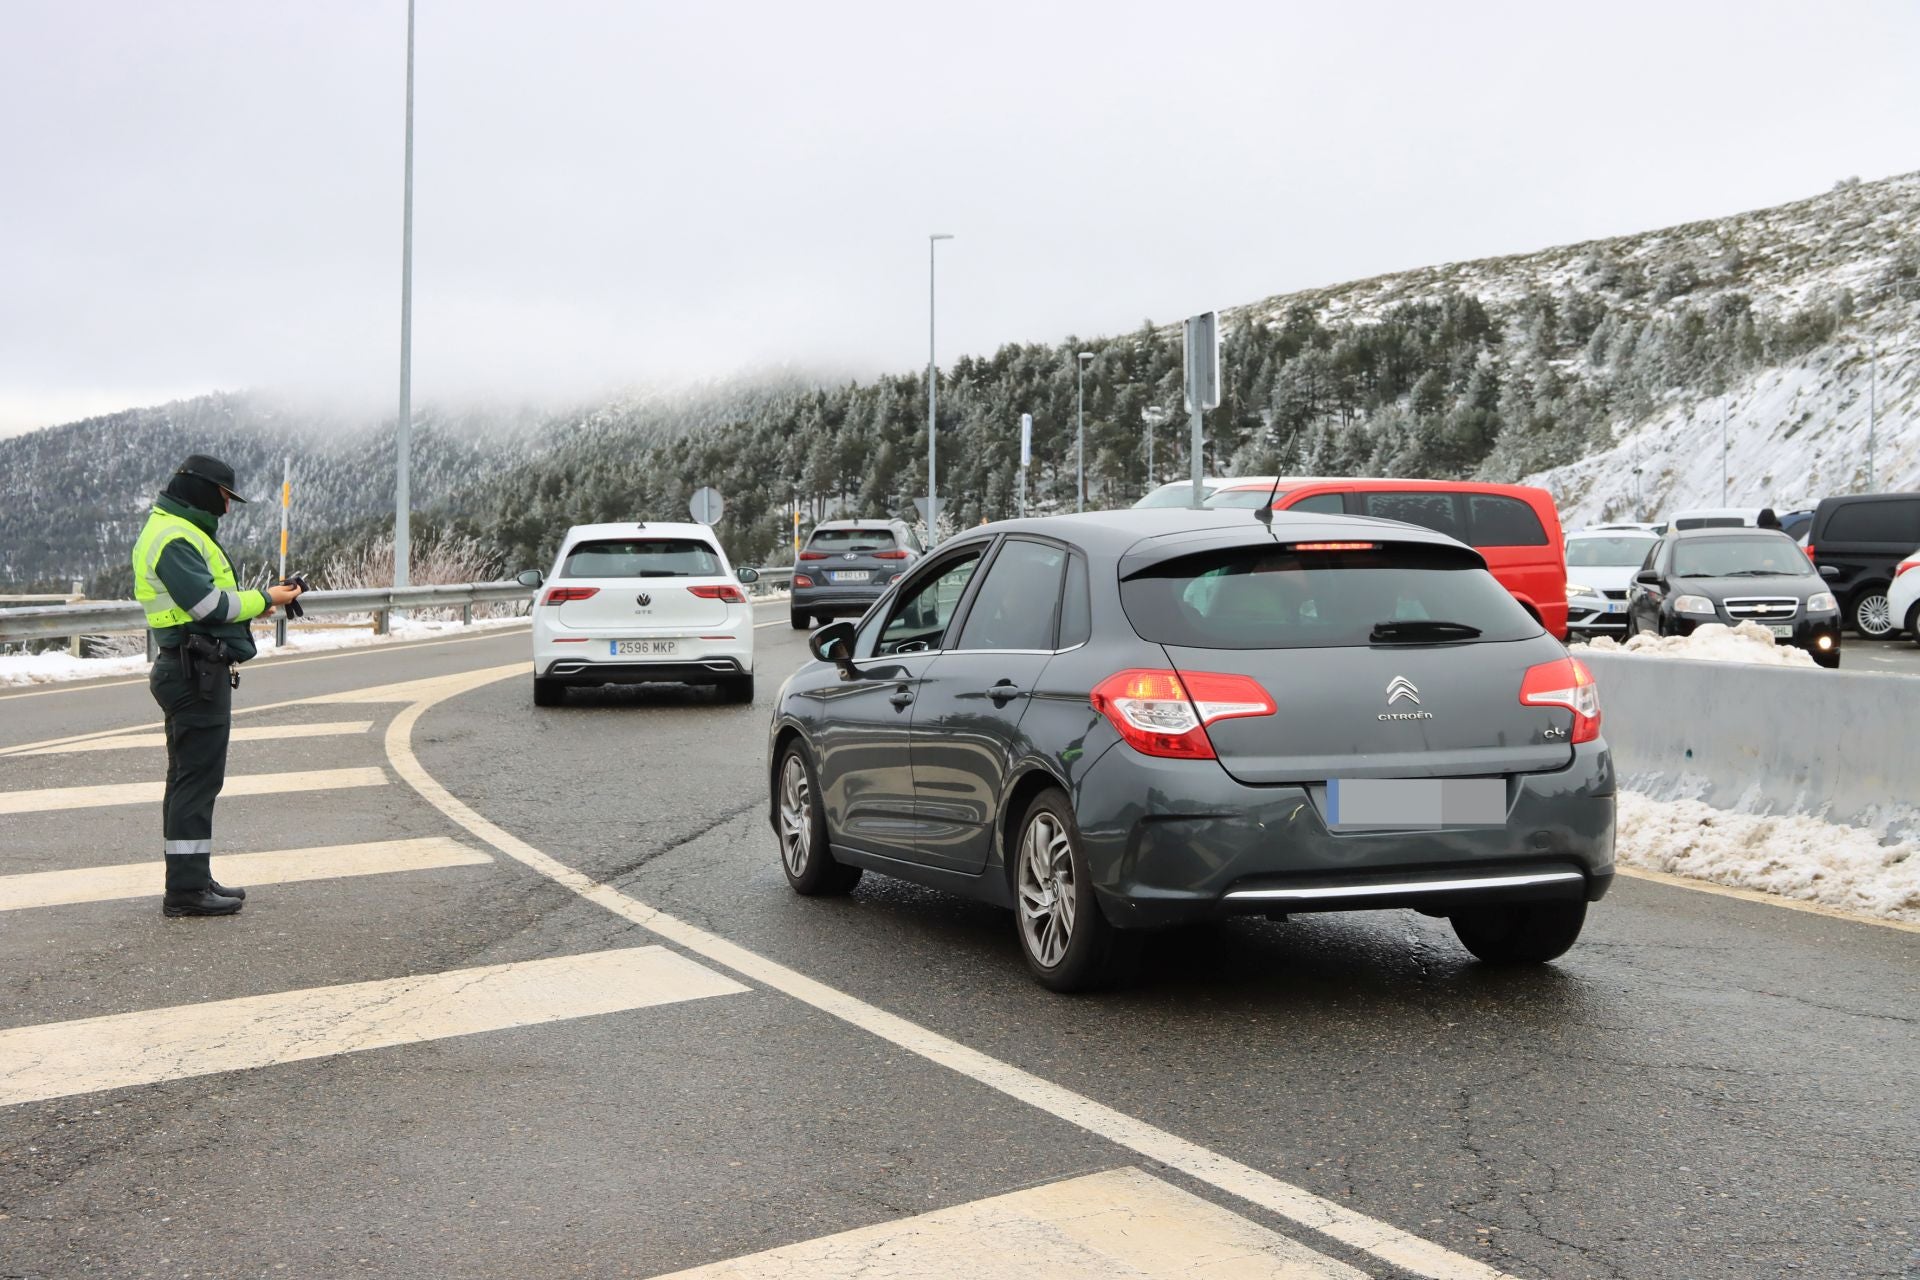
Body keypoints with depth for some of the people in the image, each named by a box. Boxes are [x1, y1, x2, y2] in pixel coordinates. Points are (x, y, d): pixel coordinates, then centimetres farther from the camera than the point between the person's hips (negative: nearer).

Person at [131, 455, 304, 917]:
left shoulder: (181, 532, 20)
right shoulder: (175, 539, -15)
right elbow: (208, 604, -21)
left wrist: (261, 600, 8)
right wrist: (264, 600, -9)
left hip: (195, 671, 11)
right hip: (197, 672, -11)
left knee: (190, 779, 14)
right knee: (197, 779, -9)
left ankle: (190, 879, 21)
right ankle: (186, 890, -7)